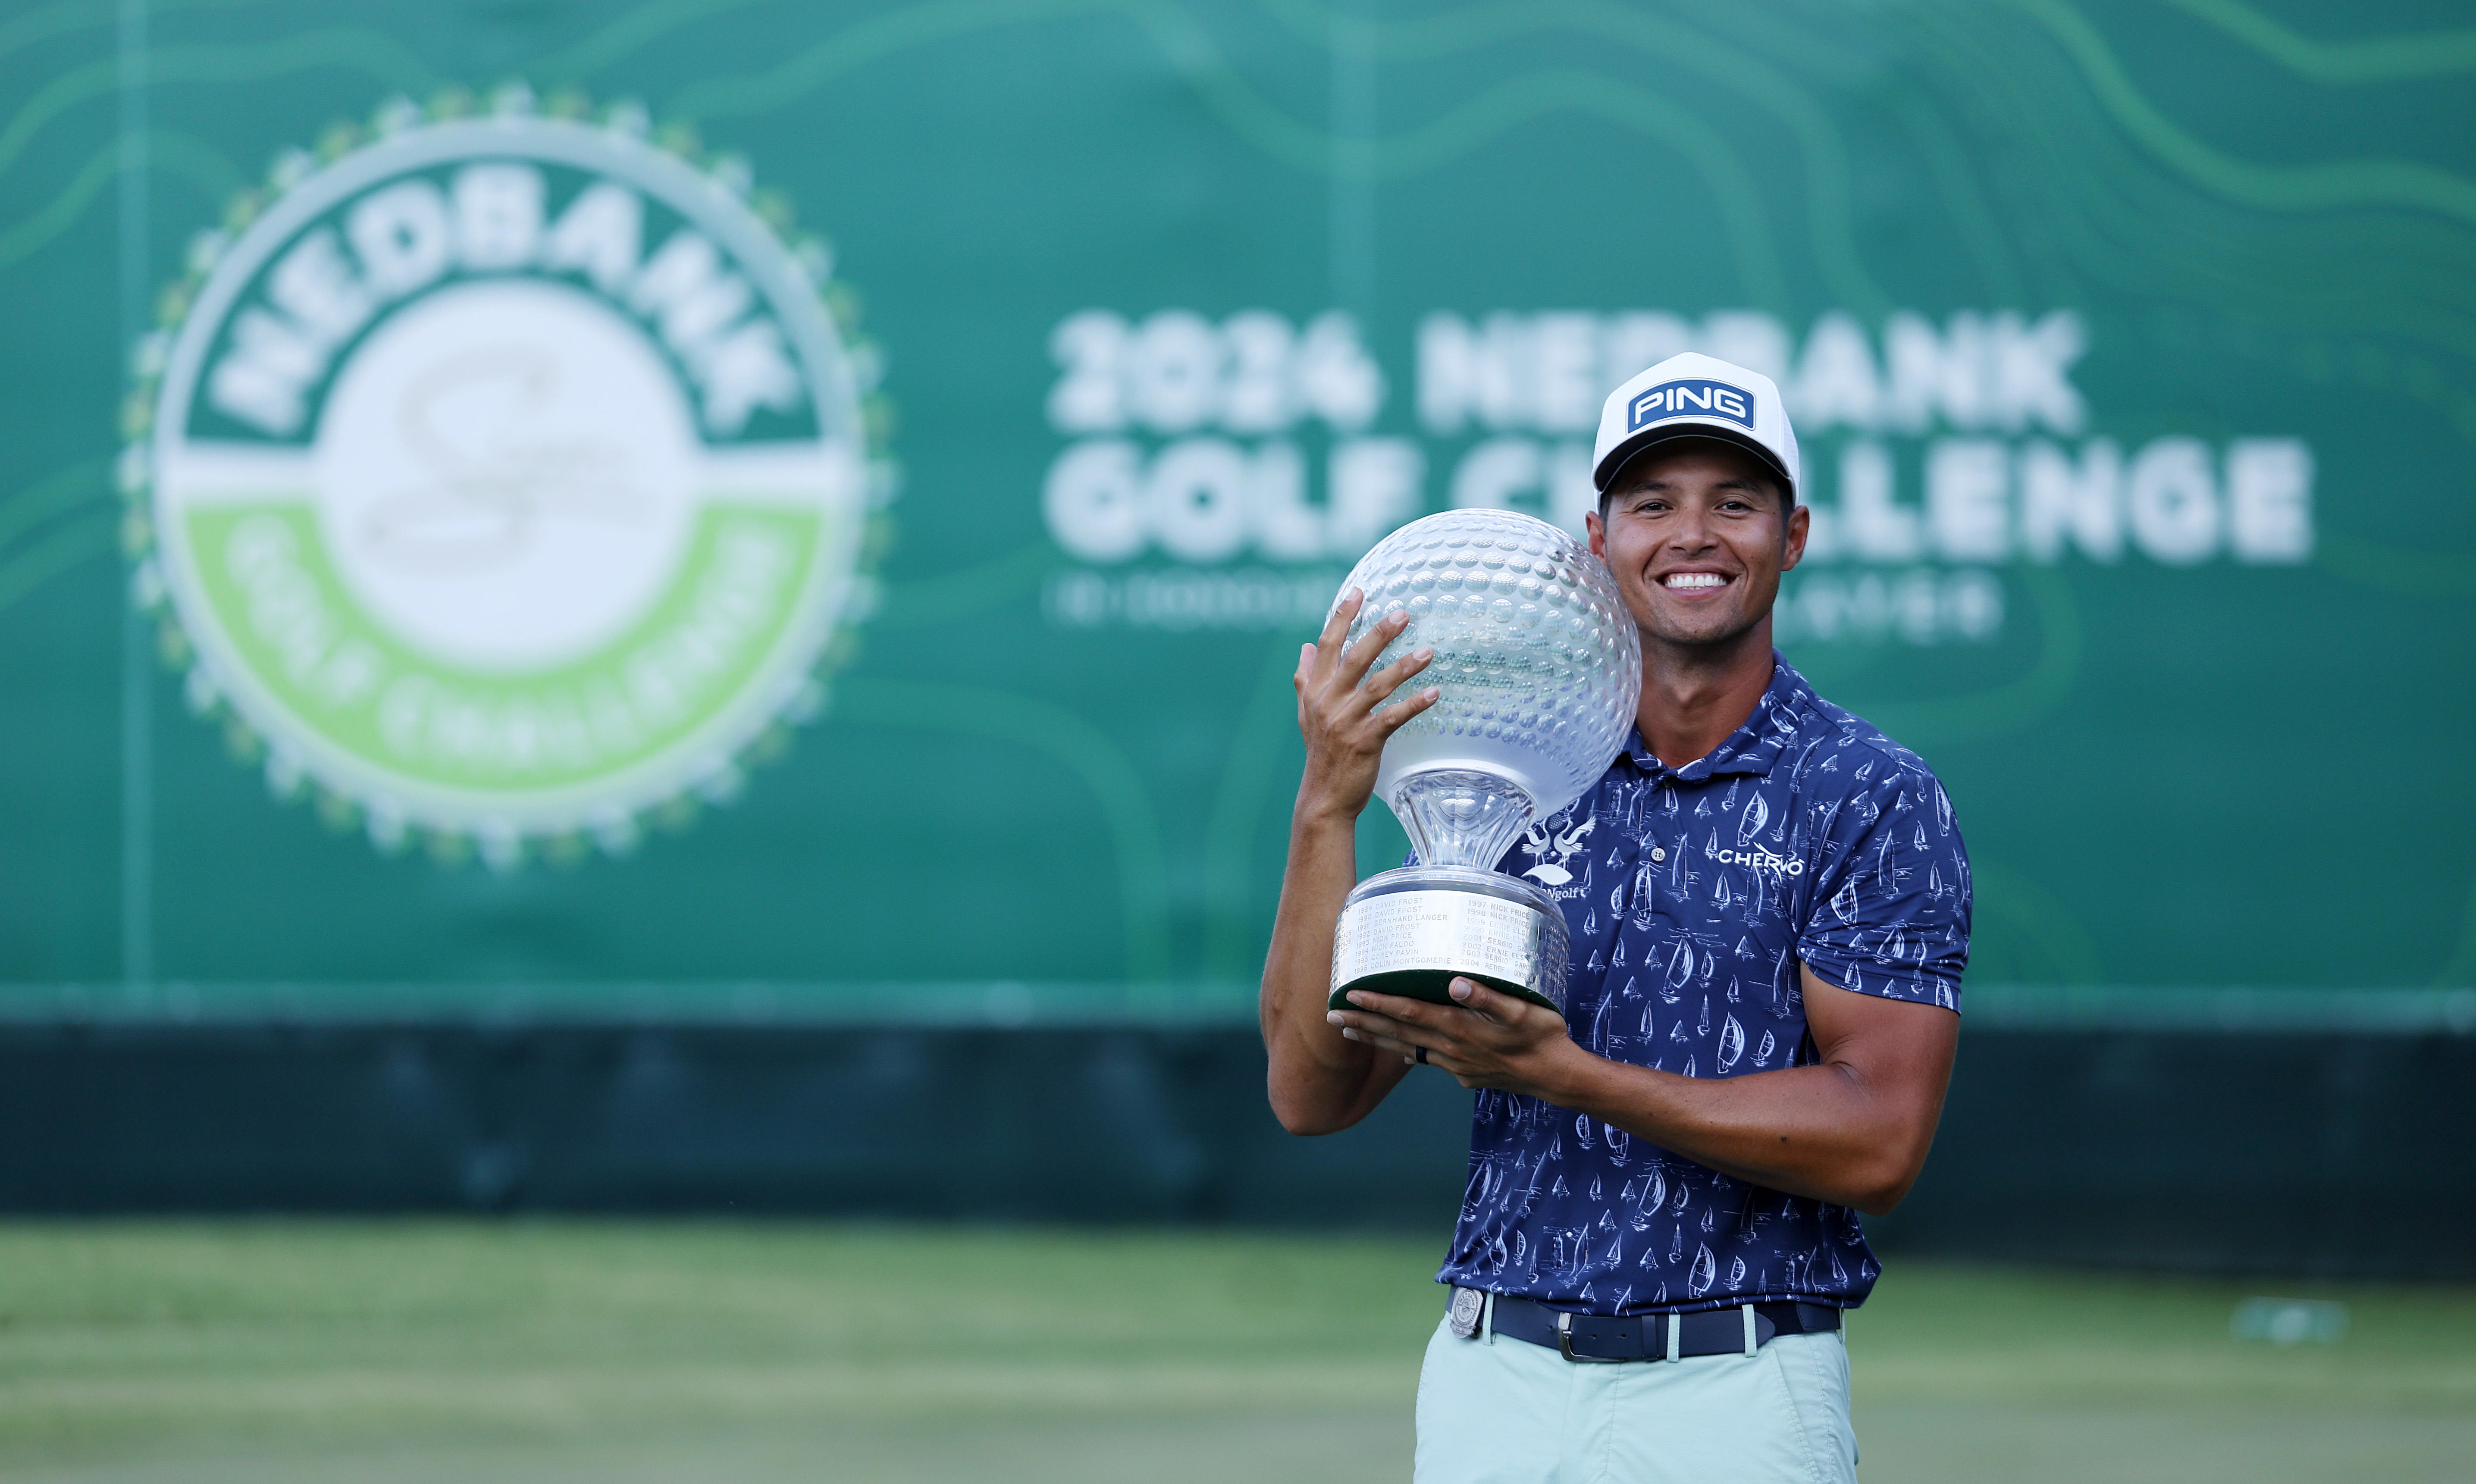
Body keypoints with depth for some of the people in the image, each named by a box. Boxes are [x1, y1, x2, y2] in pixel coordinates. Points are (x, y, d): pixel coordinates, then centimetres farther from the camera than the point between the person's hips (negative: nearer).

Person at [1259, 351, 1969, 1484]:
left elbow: (1878, 1146, -12)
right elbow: (1312, 1093, 4)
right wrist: (1326, 810, -8)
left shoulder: (1874, 801, -2)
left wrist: (1563, 1074, -18)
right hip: (1493, 1383, 3)